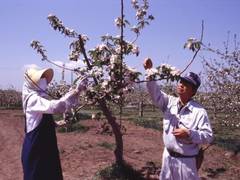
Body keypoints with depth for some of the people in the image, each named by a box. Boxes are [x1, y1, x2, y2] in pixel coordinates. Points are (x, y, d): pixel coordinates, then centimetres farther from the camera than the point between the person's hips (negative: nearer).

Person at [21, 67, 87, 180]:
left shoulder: (38, 97, 11)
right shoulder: (33, 99, -20)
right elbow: (54, 107, -39)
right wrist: (76, 91, -42)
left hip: (44, 145, 10)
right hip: (35, 148, -10)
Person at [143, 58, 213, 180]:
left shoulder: (199, 111, -15)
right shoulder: (170, 102, -2)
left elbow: (208, 136, -15)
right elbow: (155, 93, -11)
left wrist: (189, 134, -27)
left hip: (186, 160, -5)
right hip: (168, 156, 5)